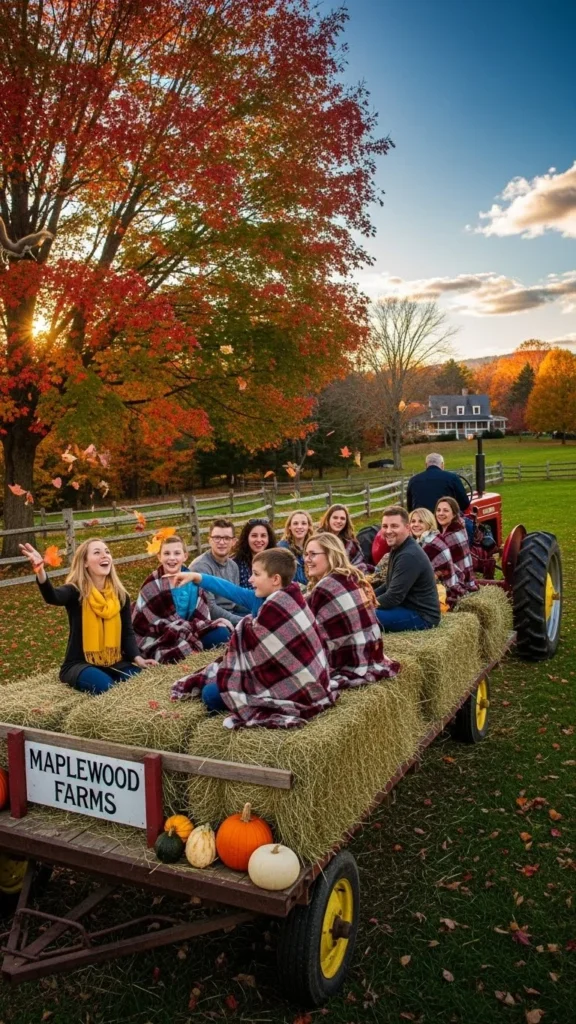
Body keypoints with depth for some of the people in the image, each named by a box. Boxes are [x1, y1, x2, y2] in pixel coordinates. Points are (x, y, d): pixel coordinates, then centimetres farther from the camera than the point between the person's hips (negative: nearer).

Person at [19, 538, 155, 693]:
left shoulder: (120, 595, 4)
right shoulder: (76, 592, -10)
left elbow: (127, 632, 6)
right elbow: (52, 597, -34)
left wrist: (137, 657, -13)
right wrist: (40, 571, -54)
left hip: (113, 663, 4)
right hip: (79, 664, -4)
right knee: (105, 686, -33)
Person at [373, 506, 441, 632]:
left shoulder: (409, 556, -22)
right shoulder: (398, 548, 10)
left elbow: (393, 597, -24)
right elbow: (389, 586, 19)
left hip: (422, 616, -10)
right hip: (408, 607, 10)